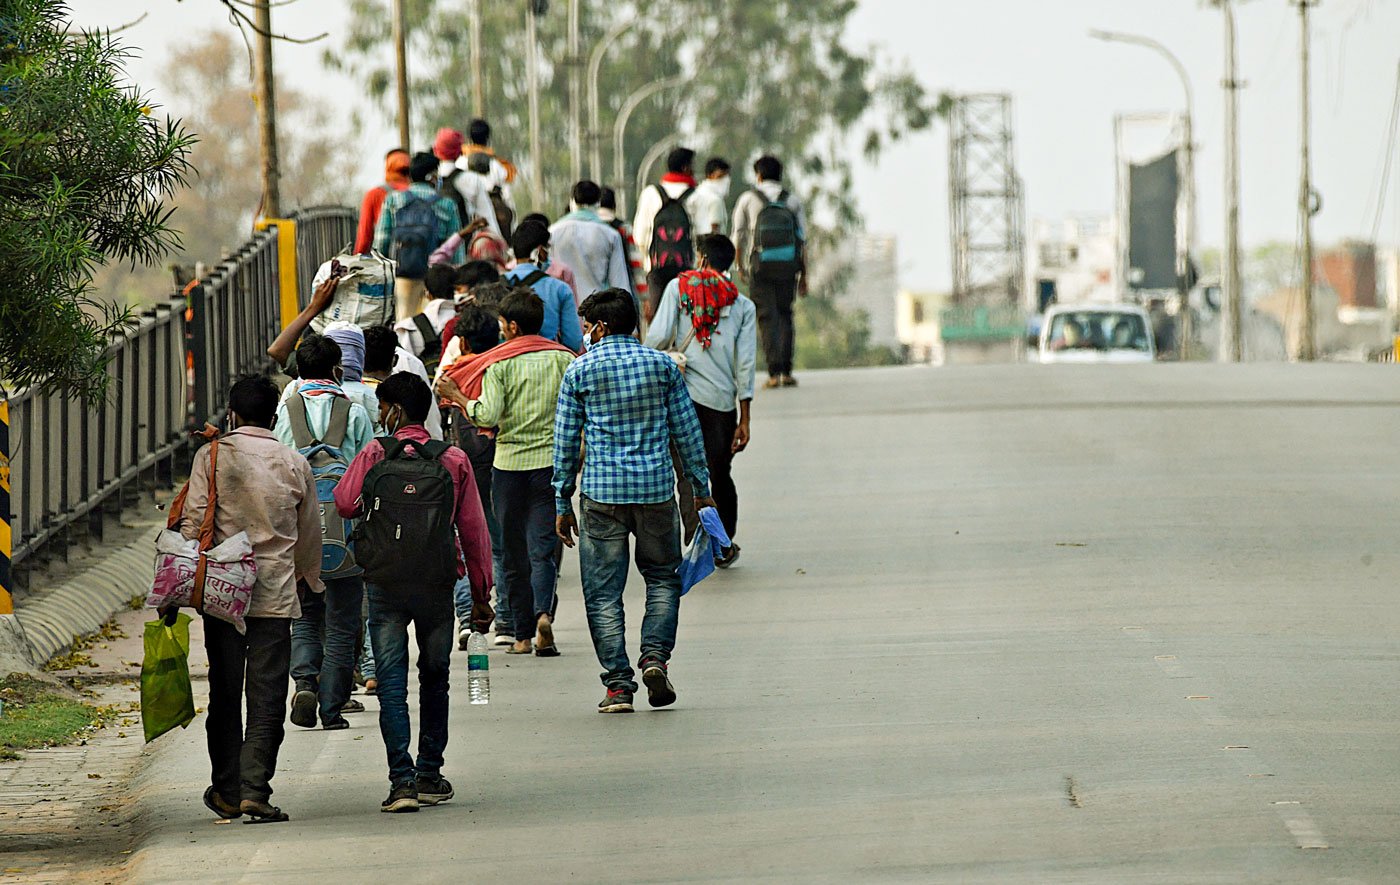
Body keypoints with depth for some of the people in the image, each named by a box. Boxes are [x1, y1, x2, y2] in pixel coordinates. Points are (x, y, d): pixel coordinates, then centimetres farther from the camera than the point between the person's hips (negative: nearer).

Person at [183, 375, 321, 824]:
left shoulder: (213, 455, -2)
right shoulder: (294, 464, 4)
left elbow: (193, 520, -6)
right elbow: (309, 534, 13)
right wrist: (308, 580, 30)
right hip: (276, 594, 0)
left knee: (225, 694, 9)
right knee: (267, 697, 0)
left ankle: (227, 790, 14)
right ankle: (254, 789, -10)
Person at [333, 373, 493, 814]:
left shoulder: (375, 455, -5)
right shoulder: (454, 461, 0)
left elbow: (345, 503, -5)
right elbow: (473, 530, 3)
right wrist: (481, 594, 10)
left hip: (385, 583, -2)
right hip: (437, 586, 2)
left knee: (392, 684, 0)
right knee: (435, 679, 17)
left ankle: (402, 780, -10)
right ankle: (429, 776, 19)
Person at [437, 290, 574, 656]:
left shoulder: (499, 363, -6)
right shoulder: (563, 358, 1)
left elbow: (487, 415, -15)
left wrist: (455, 395, -2)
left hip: (510, 463, -1)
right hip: (552, 461, 1)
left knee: (515, 551, 9)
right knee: (543, 546, 1)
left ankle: (523, 634, 11)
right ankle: (544, 612, -25)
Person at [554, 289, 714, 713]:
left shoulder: (579, 371, 0)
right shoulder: (662, 365, 4)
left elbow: (565, 441, 2)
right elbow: (687, 430, 6)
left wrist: (562, 503, 9)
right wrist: (701, 489, 15)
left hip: (603, 492, -2)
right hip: (656, 488, 2)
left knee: (603, 591, 4)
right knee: (663, 577, 19)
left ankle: (618, 683, -1)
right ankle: (655, 654, -2)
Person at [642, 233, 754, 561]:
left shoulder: (679, 287, 3)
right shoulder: (742, 305, 7)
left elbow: (659, 336, -7)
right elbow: (745, 364, 3)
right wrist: (744, 418, 5)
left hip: (682, 392, -2)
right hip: (722, 399, 2)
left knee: (689, 475, 1)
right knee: (721, 475, 15)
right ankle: (724, 547, 28)